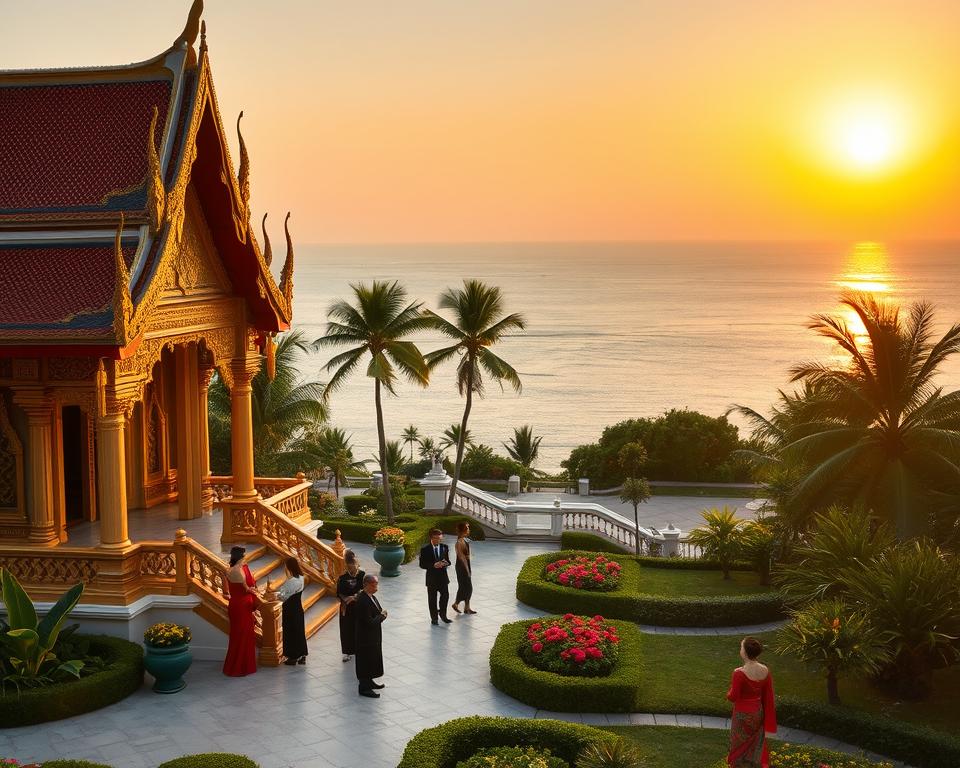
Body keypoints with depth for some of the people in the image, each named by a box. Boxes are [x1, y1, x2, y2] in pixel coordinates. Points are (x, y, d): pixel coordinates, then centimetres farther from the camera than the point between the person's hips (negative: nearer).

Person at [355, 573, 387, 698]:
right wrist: (382, 616, -15)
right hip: (366, 637, -10)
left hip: (373, 636, 10)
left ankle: (368, 681, 38)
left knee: (372, 659, 22)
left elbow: (377, 611, 14)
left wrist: (382, 613, -8)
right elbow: (369, 622, -28)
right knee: (366, 660, 3)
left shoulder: (371, 596, 3)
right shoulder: (363, 601, -28)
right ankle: (364, 687, 15)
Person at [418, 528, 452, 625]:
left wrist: (445, 563, -17)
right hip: (432, 578, -3)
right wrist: (433, 565, -24)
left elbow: (448, 561, 7)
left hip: (443, 577, 3)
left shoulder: (445, 547, 2)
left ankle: (443, 614, 28)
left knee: (445, 596, 6)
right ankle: (434, 618, 20)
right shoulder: (425, 549, -9)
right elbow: (422, 564, -9)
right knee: (432, 599, 6)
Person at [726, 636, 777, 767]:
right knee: (755, 748, 21)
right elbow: (768, 698, 1)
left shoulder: (739, 673, -26)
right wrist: (766, 720, 11)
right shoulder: (765, 671, -8)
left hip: (743, 716, -5)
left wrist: (729, 693, 4)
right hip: (758, 713, 5)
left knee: (740, 749, 12)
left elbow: (733, 697, -19)